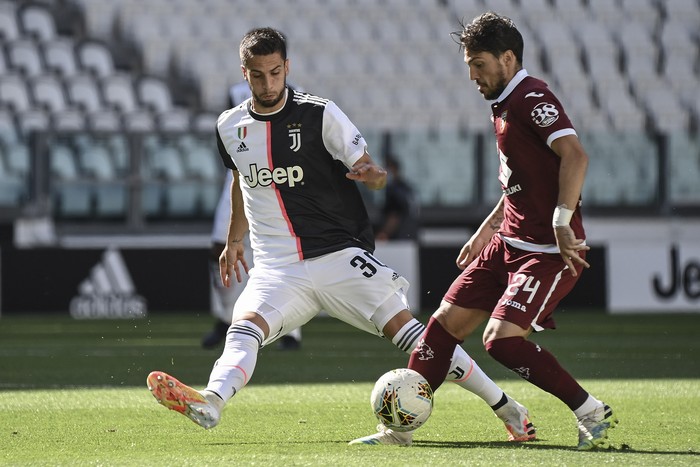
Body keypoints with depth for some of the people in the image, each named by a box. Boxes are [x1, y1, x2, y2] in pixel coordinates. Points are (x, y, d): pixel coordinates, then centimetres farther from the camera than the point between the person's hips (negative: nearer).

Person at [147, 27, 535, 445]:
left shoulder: (319, 115, -5)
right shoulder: (230, 127, 7)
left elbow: (370, 172, -4)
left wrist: (374, 174, -27)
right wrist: (234, 241, 27)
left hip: (340, 254, -3)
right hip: (276, 268, 3)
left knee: (402, 325, -13)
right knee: (245, 328, -24)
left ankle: (504, 407, -6)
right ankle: (210, 403, -49)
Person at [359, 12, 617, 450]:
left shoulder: (532, 98, -16)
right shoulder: (504, 105, 15)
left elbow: (575, 156, -28)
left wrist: (562, 223, -33)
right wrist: (487, 230, 26)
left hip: (548, 251, -10)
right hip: (510, 244, 10)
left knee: (501, 339, -20)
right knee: (447, 321, 8)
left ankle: (594, 414, -10)